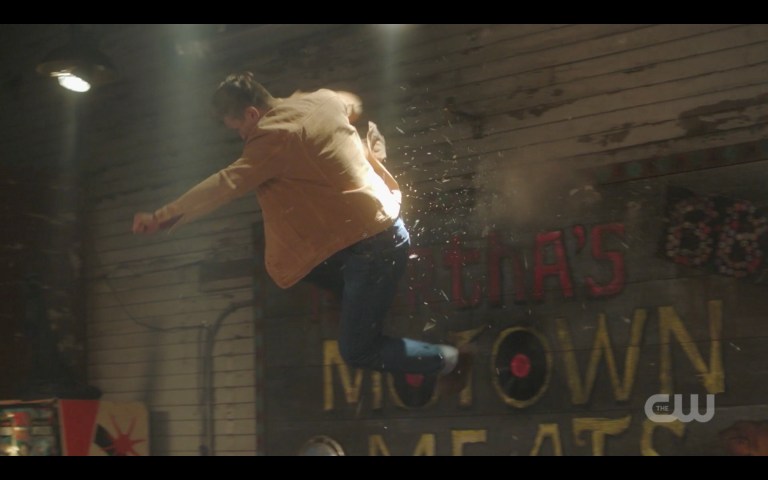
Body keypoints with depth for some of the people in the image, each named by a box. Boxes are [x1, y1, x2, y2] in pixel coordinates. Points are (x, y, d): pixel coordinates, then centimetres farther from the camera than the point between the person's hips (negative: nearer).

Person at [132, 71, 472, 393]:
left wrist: (162, 217, -21)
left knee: (357, 352, 2)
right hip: (383, 229, 9)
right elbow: (354, 106, 27)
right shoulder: (320, 100, 5)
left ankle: (449, 361, 15)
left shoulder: (275, 136, -19)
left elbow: (226, 184, -24)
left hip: (372, 246, -9)